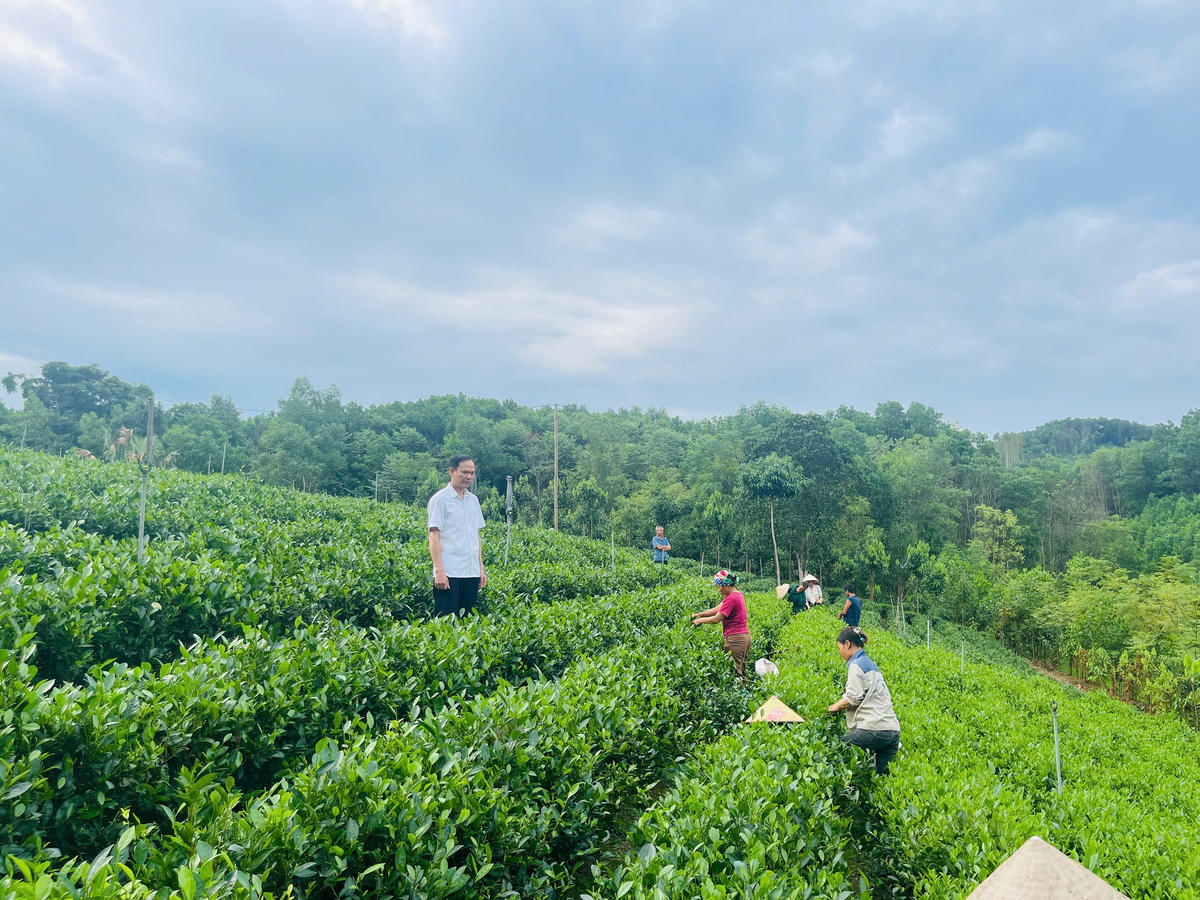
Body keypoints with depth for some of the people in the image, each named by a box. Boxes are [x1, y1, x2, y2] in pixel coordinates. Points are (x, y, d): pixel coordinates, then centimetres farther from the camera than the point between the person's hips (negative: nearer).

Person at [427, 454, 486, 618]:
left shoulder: (473, 500, 15)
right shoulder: (440, 499, -5)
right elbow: (434, 537, -9)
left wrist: (481, 568, 15)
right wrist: (439, 571, -16)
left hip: (472, 573, 7)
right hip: (449, 574, -6)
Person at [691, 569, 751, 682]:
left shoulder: (731, 598, -17)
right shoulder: (737, 594, 14)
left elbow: (716, 619, -14)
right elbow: (717, 609, 15)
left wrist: (700, 620, 0)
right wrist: (699, 614, 11)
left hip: (735, 638, -10)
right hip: (745, 636, 10)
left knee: (734, 672, -7)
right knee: (741, 673, 11)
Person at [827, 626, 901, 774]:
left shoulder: (856, 664, -5)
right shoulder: (871, 663, 23)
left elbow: (853, 698, -11)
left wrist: (836, 706, 5)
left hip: (873, 728, -9)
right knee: (880, 776, 9)